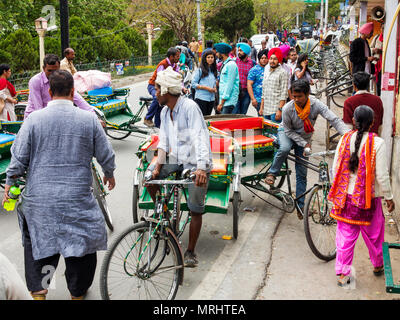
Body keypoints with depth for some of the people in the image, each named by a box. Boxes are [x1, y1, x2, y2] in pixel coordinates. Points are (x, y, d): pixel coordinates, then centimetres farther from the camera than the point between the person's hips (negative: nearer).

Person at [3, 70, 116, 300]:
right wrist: (109, 174, 24)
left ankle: (37, 290, 19)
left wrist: (10, 185, 13)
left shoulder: (34, 119, -4)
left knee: (37, 242, 19)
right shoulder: (89, 119, -3)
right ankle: (78, 292, 30)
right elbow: (106, 155, 4)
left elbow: (19, 158, -2)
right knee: (81, 244, 16)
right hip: (78, 199, 0)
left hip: (39, 198, 1)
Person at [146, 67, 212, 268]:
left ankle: (191, 251, 11)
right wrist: (158, 165, -7)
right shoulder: (165, 112, 8)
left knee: (196, 209, -3)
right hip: (175, 160, 7)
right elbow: (163, 142, 7)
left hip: (195, 163, -7)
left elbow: (199, 137, -27)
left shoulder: (190, 107, -18)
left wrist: (200, 167, -37)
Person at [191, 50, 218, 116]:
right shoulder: (199, 70, -6)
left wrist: (214, 88, 3)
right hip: (201, 98, -6)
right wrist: (206, 88, -15)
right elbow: (193, 84, -9)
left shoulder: (214, 71, 12)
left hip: (211, 98, 6)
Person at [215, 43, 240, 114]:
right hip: (223, 100, 9)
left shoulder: (231, 65, -12)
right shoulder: (224, 64, 17)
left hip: (229, 101, -9)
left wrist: (222, 103, -16)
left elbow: (229, 85, -16)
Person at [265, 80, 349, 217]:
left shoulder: (316, 104, -27)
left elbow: (334, 120, -33)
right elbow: (288, 130, -17)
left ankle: (300, 205, 11)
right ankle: (272, 173, -14)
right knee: (285, 149, -39)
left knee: (302, 173, 1)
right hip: (286, 132, -2)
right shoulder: (288, 108, -28)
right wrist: (305, 144, -24)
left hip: (305, 137, 2)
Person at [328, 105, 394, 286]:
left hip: (347, 197, 3)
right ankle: (378, 266, 38)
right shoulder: (377, 143, -14)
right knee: (374, 234, 18)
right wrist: (388, 197, 0)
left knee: (345, 236, 11)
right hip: (369, 197, -3)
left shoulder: (345, 139, -3)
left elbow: (335, 169, 2)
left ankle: (342, 274, 15)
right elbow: (382, 175, -13)